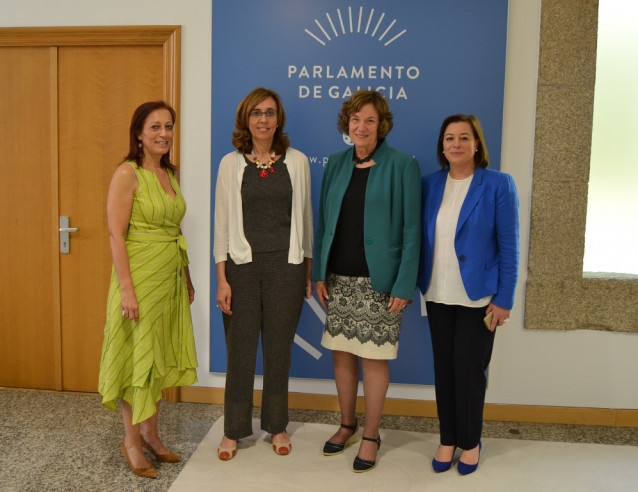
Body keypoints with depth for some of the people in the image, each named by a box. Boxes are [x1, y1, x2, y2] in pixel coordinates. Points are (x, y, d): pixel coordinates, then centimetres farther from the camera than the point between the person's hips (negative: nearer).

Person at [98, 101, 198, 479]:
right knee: (137, 357, 4)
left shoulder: (170, 173, 11)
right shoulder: (128, 173, -11)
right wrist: (126, 288, -20)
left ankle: (151, 433, 29)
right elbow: (116, 235, -15)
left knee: (161, 356, 14)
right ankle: (132, 440, 21)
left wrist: (187, 278, 15)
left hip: (171, 277, 7)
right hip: (140, 276, -7)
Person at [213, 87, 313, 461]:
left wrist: (308, 272, 7)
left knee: (279, 348, 10)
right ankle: (234, 430, 22)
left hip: (286, 267, 1)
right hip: (243, 265, 0)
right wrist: (222, 278, -4)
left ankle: (277, 425, 28)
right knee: (240, 349, 5)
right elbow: (223, 222, 1)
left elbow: (305, 218, 7)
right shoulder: (231, 163, 2)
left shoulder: (297, 161, 4)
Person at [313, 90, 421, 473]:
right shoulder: (336, 163, 8)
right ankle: (347, 425, 30)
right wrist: (319, 273, 5)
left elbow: (412, 229, -8)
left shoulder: (402, 165, -6)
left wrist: (404, 285, -13)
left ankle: (371, 435, 21)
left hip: (378, 281, -4)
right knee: (341, 352, 12)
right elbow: (323, 221, 11)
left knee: (374, 357, 3)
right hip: (339, 278, 5)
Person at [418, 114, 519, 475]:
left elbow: (509, 246, -8)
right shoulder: (431, 184, 4)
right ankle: (448, 439, 28)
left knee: (469, 370, 5)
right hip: (438, 295, 4)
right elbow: (423, 237, 6)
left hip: (478, 295, -3)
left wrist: (504, 299, -10)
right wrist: (415, 283, 0)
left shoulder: (498, 184, -7)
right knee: (443, 369, 11)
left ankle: (470, 442, 26)